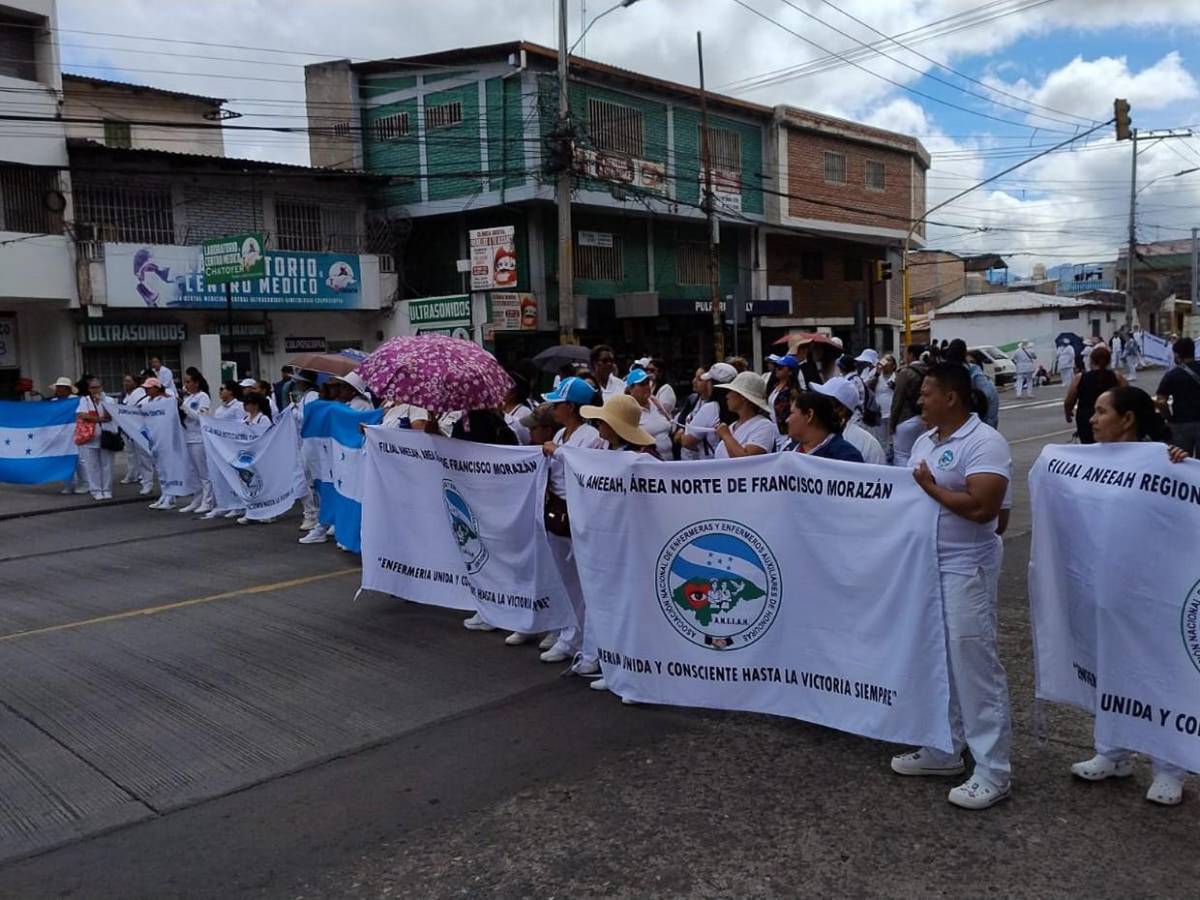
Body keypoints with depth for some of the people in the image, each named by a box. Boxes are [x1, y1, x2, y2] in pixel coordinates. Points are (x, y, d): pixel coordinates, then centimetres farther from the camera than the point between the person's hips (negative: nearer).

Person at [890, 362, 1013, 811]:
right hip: (924, 564, 9)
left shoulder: (984, 442, -16)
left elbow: (982, 507, -26)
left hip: (965, 568, -9)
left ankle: (992, 771, 7)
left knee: (973, 664, -4)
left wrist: (931, 487, -16)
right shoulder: (925, 440, 11)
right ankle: (943, 750, 31)